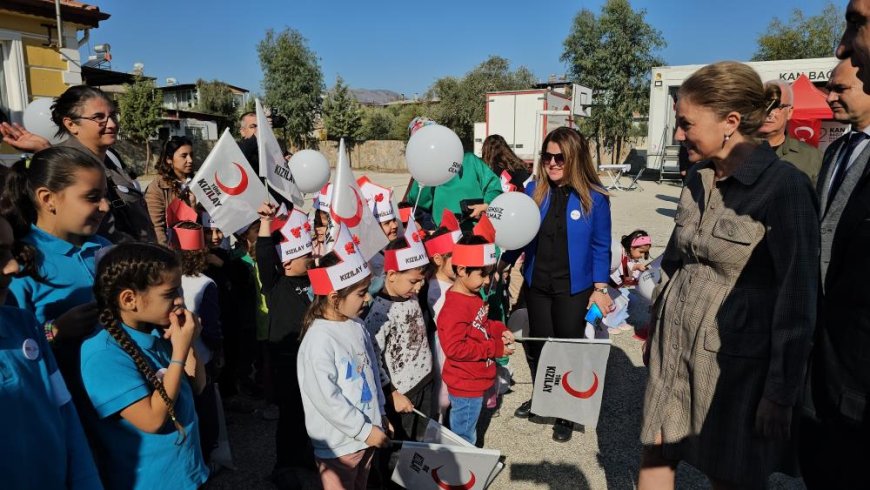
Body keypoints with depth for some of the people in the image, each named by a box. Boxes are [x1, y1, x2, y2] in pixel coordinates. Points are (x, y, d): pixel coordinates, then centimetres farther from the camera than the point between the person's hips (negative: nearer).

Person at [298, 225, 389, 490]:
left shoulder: (356, 325, 1)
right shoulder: (319, 340, -23)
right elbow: (326, 398, -23)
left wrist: (380, 415, 12)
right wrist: (365, 430, -17)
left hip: (367, 432, 7)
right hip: (339, 442, -7)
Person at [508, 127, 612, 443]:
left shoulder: (594, 197, -11)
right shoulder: (534, 190, -4)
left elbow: (600, 247, -5)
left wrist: (600, 288, -6)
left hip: (573, 289, -3)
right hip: (536, 284, 3)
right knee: (538, 345, 16)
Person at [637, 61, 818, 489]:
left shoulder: (785, 186, -15)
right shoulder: (699, 177, 5)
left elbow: (798, 297, -14)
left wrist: (782, 390, -11)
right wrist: (656, 325, 16)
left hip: (734, 356, -6)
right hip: (675, 343, 6)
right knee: (654, 454, 14)